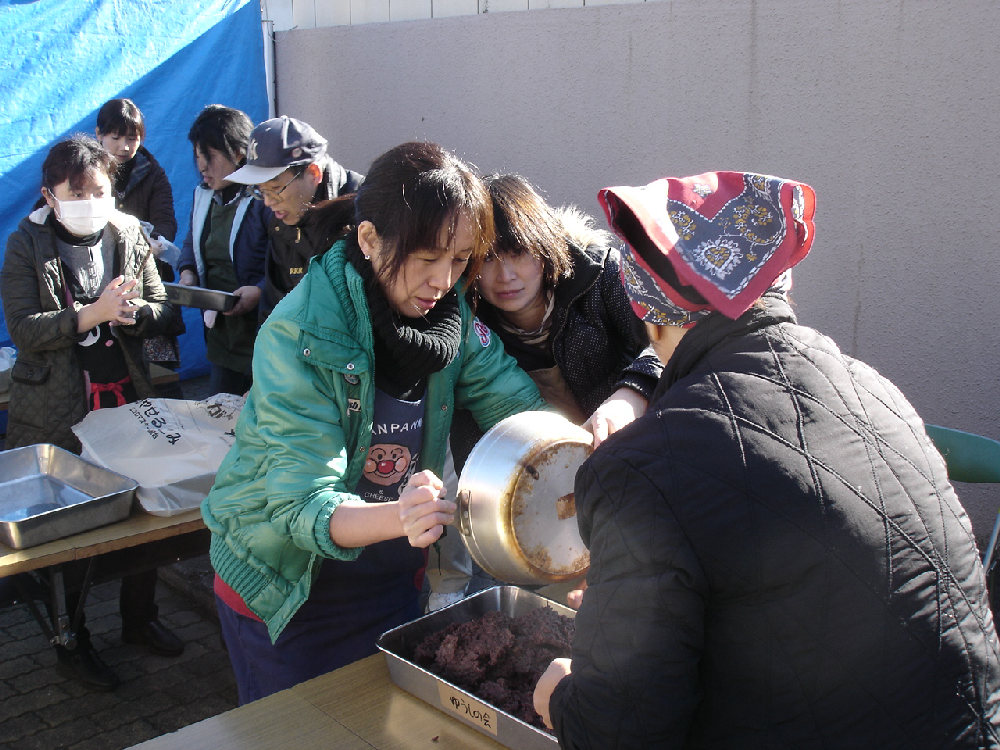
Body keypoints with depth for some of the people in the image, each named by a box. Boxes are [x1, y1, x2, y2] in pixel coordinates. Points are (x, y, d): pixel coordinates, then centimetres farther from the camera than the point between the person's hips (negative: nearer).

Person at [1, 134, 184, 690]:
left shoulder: (130, 236, 4)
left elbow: (165, 312, 4)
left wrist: (133, 310, -18)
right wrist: (94, 313, -24)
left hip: (128, 400, 3)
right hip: (58, 411, -3)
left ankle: (140, 618, 31)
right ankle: (71, 640, 23)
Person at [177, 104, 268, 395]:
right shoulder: (203, 195, 11)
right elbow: (191, 244, 24)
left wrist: (260, 291, -29)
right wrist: (188, 272, 5)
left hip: (262, 330, -8)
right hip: (220, 333, 8)